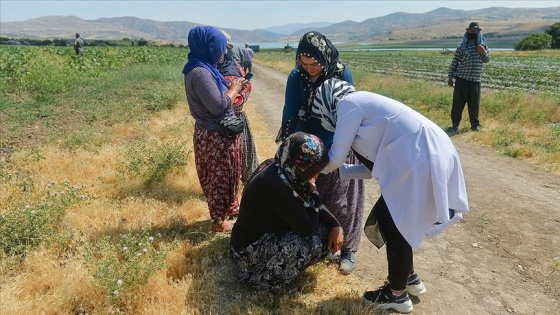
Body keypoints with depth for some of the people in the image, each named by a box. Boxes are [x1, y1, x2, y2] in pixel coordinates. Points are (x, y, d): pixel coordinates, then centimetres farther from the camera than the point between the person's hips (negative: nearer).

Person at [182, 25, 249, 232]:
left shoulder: (203, 68, 7)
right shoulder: (200, 73, -24)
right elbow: (218, 106, -28)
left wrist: (231, 86, 4)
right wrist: (234, 89, -14)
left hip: (218, 133, 10)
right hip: (215, 137, -10)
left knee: (225, 175, 23)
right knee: (220, 177, 6)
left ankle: (230, 209, 42)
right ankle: (219, 221, 24)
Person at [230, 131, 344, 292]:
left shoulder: (286, 171, -5)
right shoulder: (276, 184, -32)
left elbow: (315, 205, 6)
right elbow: (307, 227, -27)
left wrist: (335, 225, -11)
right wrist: (312, 191, -14)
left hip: (268, 232, 9)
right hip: (250, 248, -9)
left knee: (327, 231, 3)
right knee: (313, 243, -23)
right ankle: (271, 278, -2)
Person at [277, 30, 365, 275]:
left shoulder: (342, 74, -18)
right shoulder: (296, 77, -9)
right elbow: (290, 114, -10)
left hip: (336, 147, -3)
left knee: (338, 200, 4)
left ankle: (348, 249, 20)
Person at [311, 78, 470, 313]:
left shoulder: (348, 103, -5)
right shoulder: (363, 104, 22)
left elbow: (336, 156, -4)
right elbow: (373, 167, 21)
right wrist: (339, 170, 27)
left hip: (421, 163, -9)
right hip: (431, 156, 9)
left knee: (393, 227, 5)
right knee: (386, 220, 19)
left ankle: (397, 295, 25)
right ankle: (408, 277, 38)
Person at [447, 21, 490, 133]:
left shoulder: (483, 44, 9)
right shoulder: (462, 46, 2)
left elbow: (487, 60, 14)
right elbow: (454, 63, 2)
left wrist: (484, 52, -7)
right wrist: (450, 78, -3)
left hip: (475, 79, 2)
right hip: (461, 78, -2)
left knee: (474, 104, 8)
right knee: (458, 102, -1)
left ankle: (475, 124, 22)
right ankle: (455, 124, 9)